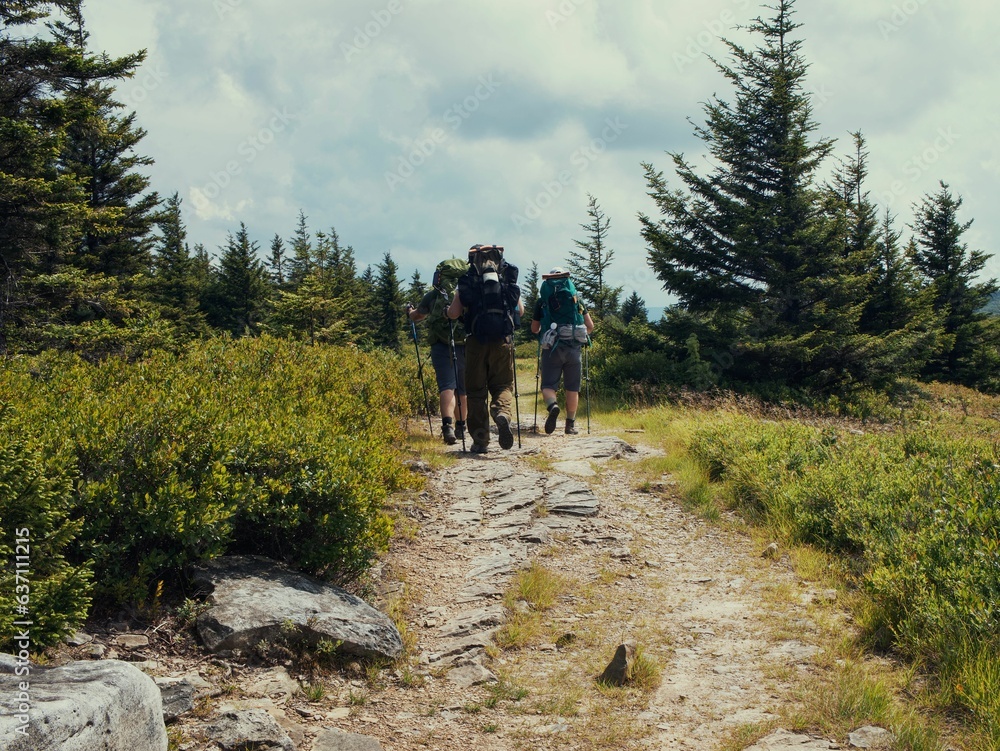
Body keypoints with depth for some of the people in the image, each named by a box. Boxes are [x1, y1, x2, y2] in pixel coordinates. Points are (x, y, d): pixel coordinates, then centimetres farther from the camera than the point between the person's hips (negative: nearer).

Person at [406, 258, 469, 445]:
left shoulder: (433, 295, 6)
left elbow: (417, 316, 20)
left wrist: (410, 311, 41)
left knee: (447, 387, -9)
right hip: (465, 347, 2)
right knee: (462, 390, 14)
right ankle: (460, 427, 25)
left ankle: (448, 425, -29)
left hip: (441, 347, -2)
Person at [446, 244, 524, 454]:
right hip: (503, 340, 1)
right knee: (503, 385, 11)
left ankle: (480, 440, 5)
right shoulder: (509, 281, 9)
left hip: (476, 340, -1)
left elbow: (453, 314, -4)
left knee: (476, 390, 8)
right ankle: (502, 412, -22)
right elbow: (520, 311, 17)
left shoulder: (467, 283, 3)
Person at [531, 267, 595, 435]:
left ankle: (552, 405, -28)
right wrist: (583, 334, 32)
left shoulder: (542, 301, 10)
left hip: (552, 347, -1)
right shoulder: (576, 298, 12)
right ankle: (570, 424, 10)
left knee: (548, 385, 2)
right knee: (572, 388, 9)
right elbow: (590, 326, 11)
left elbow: (534, 329, 18)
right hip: (574, 347, 1)